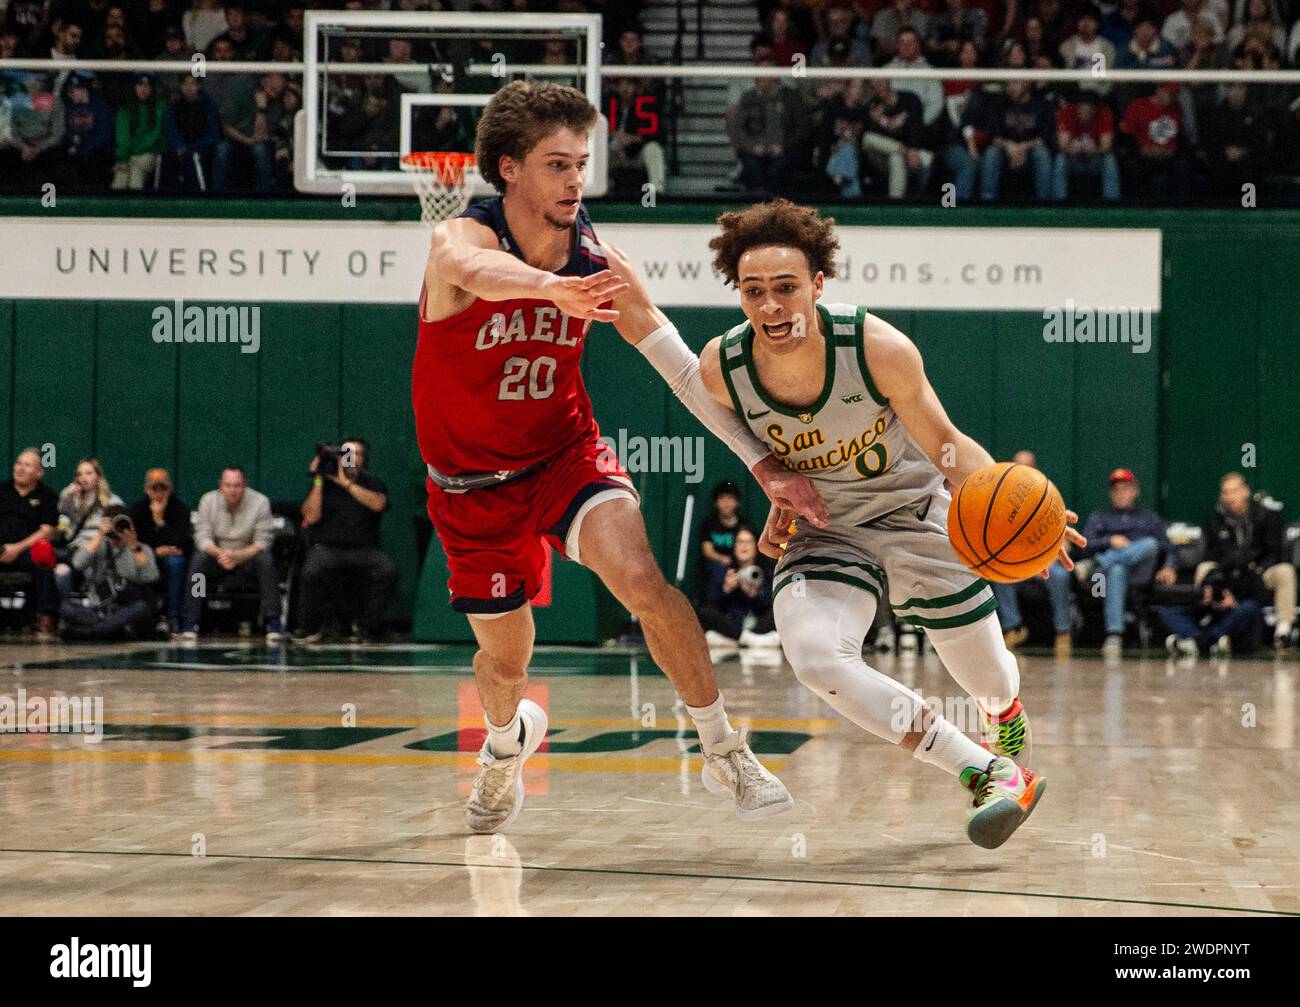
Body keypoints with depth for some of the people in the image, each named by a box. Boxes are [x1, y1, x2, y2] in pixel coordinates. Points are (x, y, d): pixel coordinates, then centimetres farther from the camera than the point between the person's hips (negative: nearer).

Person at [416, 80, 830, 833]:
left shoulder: (600, 266, -11)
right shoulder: (462, 239, -23)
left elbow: (685, 370, -5)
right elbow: (472, 269, -51)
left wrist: (761, 462, -12)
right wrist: (554, 287, -73)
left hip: (567, 453, 1)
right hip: (474, 481, -1)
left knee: (642, 582, -27)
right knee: (504, 657, 11)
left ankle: (726, 752, -13)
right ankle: (508, 744, 48)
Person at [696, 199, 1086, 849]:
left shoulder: (878, 349, -29)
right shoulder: (722, 367, -21)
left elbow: (944, 444, -17)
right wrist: (781, 494, -7)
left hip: (915, 511, -1)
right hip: (823, 532, 1)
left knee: (991, 684, 10)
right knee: (814, 656, -30)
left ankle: (1003, 709, 54)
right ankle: (986, 774, -17)